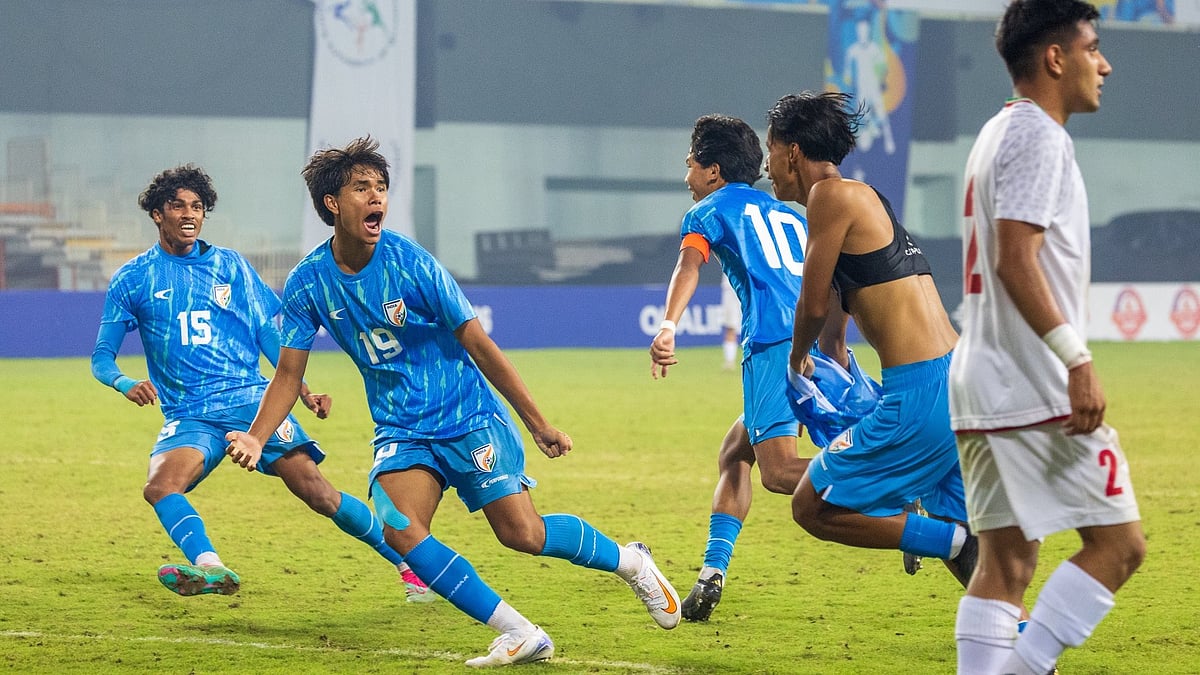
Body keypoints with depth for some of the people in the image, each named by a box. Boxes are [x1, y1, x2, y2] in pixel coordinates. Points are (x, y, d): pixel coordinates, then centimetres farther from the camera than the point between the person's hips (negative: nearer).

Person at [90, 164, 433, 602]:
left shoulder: (229, 265, 12)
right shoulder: (132, 280, 7)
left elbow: (268, 334, 15)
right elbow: (101, 357, 7)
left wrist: (304, 392, 5)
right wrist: (127, 385, -16)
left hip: (250, 400, 0)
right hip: (188, 415, 0)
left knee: (317, 491, -11)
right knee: (160, 487, -31)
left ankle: (407, 562, 3)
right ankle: (210, 567, -53)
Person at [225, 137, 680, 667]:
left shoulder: (409, 262, -16)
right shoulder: (307, 284, -7)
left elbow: (479, 345, -10)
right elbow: (289, 373, 2)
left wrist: (538, 424, -6)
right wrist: (255, 437, -15)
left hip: (468, 416, -3)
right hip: (401, 430, 3)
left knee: (522, 534, -12)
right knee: (399, 529, -22)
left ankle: (629, 561, 17)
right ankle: (521, 635, -14)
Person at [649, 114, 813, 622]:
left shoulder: (710, 210, 12)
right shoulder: (787, 214, 31)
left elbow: (690, 262, -9)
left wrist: (668, 327, -25)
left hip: (773, 344, -7)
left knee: (780, 471, -17)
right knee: (734, 453, 18)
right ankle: (712, 572, 6)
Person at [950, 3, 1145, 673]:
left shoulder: (999, 134, 19)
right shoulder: (1037, 136, -11)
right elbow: (1015, 260, -20)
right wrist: (1077, 361, -23)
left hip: (981, 388, 10)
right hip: (1036, 388, -10)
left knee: (1007, 557, 8)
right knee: (1120, 542, -6)